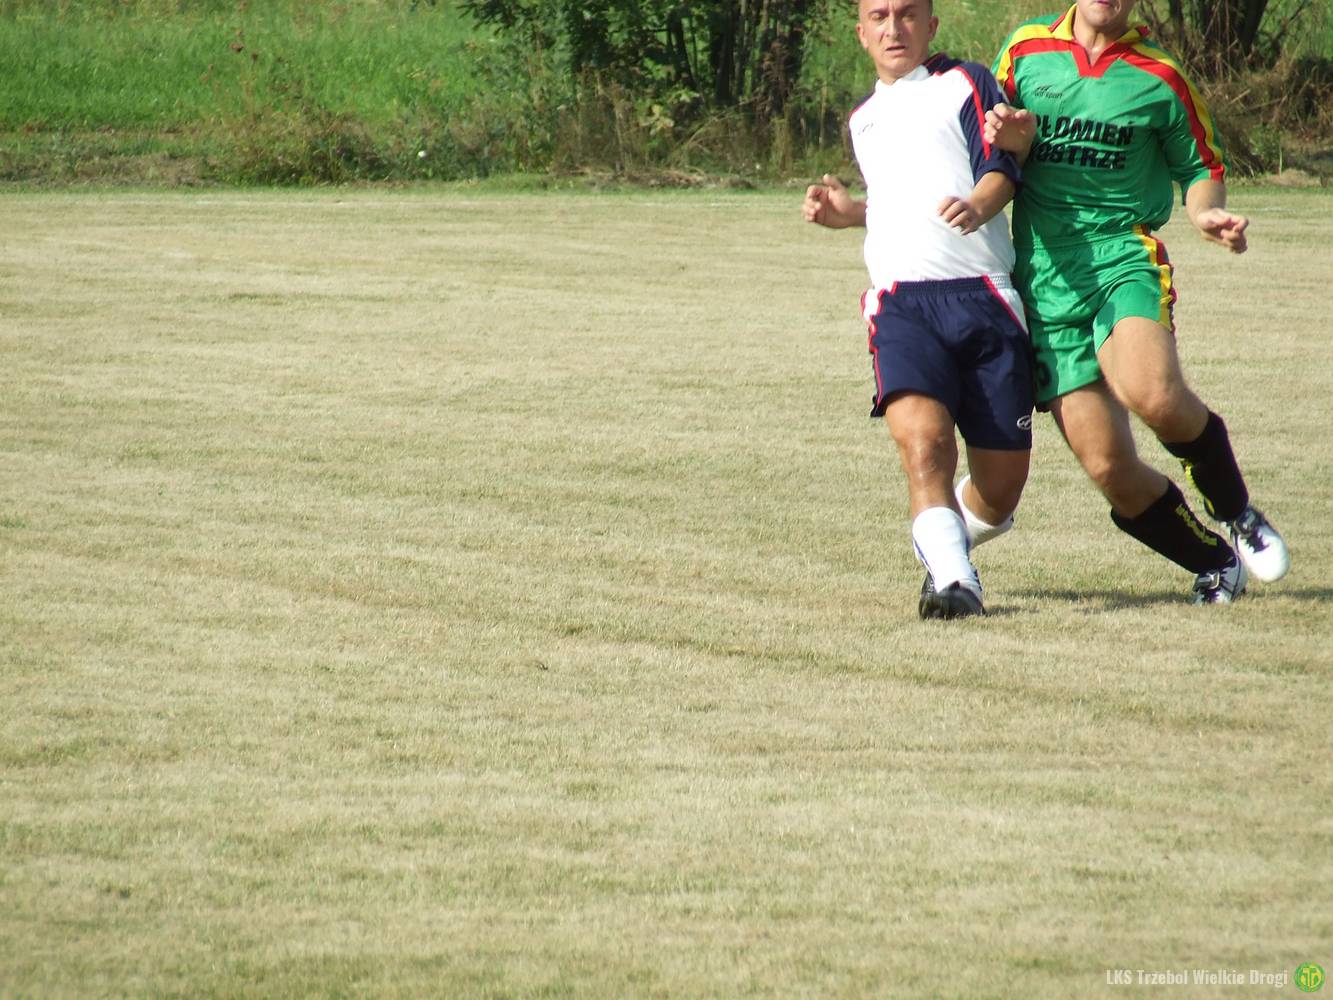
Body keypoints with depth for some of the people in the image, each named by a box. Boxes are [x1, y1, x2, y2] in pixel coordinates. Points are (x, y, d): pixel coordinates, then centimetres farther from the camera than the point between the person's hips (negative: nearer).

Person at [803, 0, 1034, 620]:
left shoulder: (964, 84, 9)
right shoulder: (863, 119, 27)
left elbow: (1000, 168, -6)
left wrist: (978, 206, -27)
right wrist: (846, 212, 23)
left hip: (983, 296, -3)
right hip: (900, 301, 3)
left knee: (1002, 483, 1)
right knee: (921, 439, -26)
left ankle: (945, 547, 31)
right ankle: (954, 581, -28)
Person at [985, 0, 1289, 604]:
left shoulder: (1159, 78, 5)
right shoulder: (1026, 51, 9)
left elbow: (1202, 167, 16)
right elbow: (998, 156, 17)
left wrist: (1207, 214, -7)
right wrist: (1014, 142, -7)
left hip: (1124, 256, -2)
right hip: (1045, 283, 2)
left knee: (1153, 392, -33)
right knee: (1110, 470, -7)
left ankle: (1237, 514, -6)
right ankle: (1216, 566, 17)